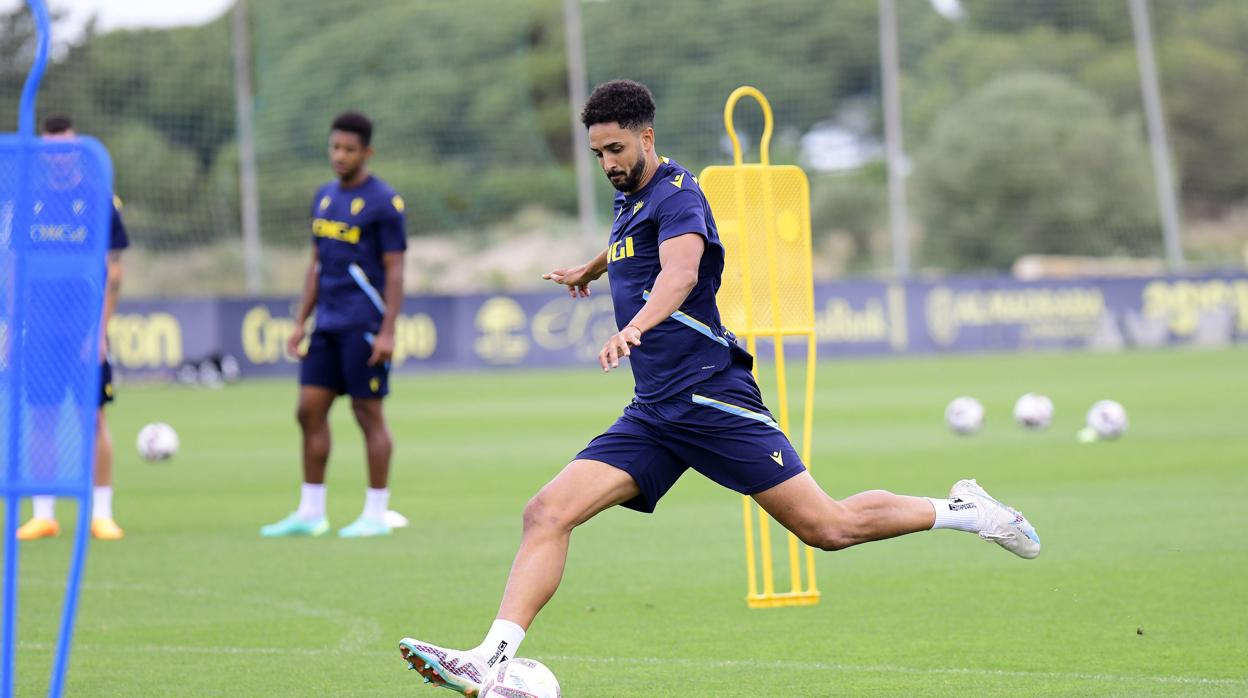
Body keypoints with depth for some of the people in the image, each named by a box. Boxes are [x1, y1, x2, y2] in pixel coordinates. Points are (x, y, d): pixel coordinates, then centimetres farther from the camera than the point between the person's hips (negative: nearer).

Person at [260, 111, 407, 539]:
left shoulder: (383, 202, -7)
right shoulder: (324, 197, 14)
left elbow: (394, 270, -9)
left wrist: (387, 331, -16)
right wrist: (301, 322, 15)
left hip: (364, 326, -7)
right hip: (327, 325, 7)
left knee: (369, 414, -3)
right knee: (310, 410, 4)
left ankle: (376, 515, 4)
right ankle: (310, 513, 10)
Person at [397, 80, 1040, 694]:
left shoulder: (677, 193, -10)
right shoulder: (629, 201, 16)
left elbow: (681, 271, -31)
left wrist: (634, 328, -50)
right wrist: (588, 270, 63)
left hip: (710, 396, -8)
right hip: (651, 413, 8)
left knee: (828, 528, -8)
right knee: (546, 513, -11)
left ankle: (959, 510, 14)